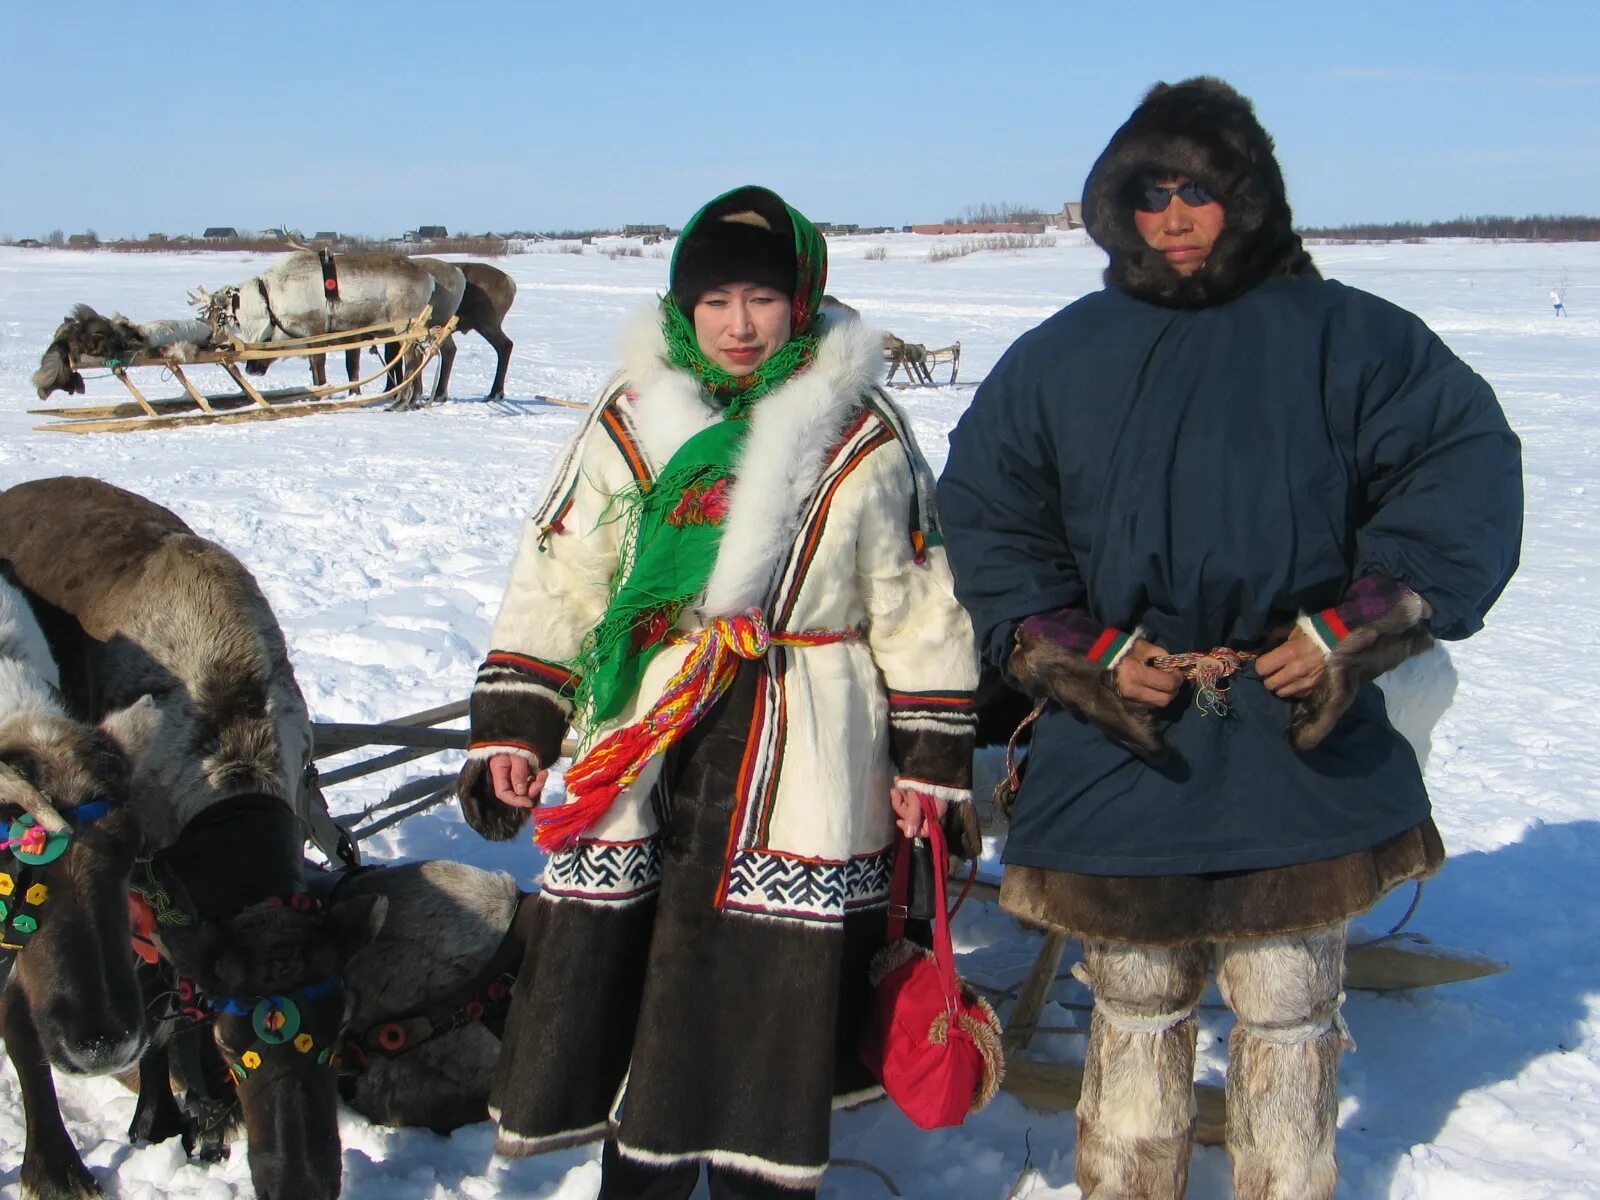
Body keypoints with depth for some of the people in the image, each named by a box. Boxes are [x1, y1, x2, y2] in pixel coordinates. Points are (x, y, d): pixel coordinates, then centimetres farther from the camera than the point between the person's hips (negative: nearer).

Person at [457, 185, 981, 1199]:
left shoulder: (863, 434, 2)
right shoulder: (629, 420, 6)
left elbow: (922, 604, 5)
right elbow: (553, 583, 7)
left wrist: (931, 756, 2)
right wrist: (514, 724, 1)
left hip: (802, 766, -2)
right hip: (639, 753, 2)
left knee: (775, 995, 4)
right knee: (624, 981, 8)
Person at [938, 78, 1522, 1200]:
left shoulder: (1344, 337, 2)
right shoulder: (1058, 358, 8)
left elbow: (1466, 472, 0)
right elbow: (984, 518, 9)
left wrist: (1354, 633, -9)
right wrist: (1085, 660, -3)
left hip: (1297, 746, -1)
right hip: (1122, 747, 2)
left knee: (1289, 1017, 9)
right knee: (1136, 1012, 14)